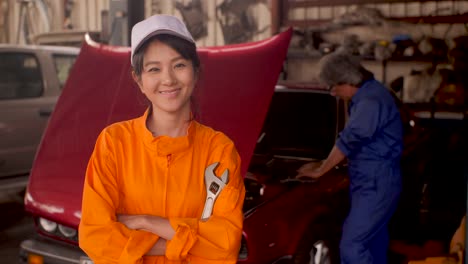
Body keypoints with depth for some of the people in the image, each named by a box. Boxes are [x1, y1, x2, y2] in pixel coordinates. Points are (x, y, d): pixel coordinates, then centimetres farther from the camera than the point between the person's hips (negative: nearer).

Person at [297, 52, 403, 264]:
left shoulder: (371, 101, -22)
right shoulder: (367, 95, 11)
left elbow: (348, 142, -20)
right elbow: (353, 142, 18)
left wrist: (319, 171, -9)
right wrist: (322, 165, 18)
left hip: (375, 186, -10)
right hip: (373, 183, 10)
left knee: (351, 246, -10)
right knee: (373, 244, 18)